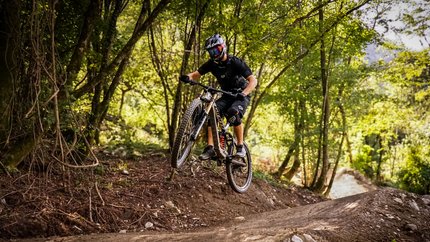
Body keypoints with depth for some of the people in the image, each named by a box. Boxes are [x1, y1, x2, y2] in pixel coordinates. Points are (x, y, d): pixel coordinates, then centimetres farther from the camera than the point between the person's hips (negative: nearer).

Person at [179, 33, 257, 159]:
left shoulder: (235, 62, -22)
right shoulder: (212, 63, -7)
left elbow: (253, 80, -27)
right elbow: (196, 74, -6)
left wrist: (243, 93, -46)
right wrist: (188, 77, -31)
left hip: (241, 96, -5)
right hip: (226, 96, 5)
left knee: (233, 113, -33)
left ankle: (240, 147, -17)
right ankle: (210, 148, -19)